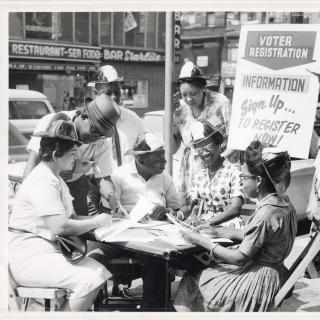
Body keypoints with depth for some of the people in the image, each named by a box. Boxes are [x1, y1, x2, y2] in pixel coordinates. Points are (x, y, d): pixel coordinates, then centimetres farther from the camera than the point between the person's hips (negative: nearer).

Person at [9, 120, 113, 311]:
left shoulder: (56, 179, 18)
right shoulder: (43, 181, -17)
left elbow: (71, 218, 15)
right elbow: (60, 226, -25)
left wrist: (98, 218, -1)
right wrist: (96, 222, -12)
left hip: (51, 250, 10)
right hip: (29, 256, -10)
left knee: (102, 273, -2)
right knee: (89, 281, -24)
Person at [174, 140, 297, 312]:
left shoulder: (265, 214, -26)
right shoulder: (283, 201, 2)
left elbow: (240, 258, -20)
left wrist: (203, 242, -13)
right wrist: (233, 233, 10)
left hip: (259, 281, -9)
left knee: (193, 283, 3)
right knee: (193, 276, 11)